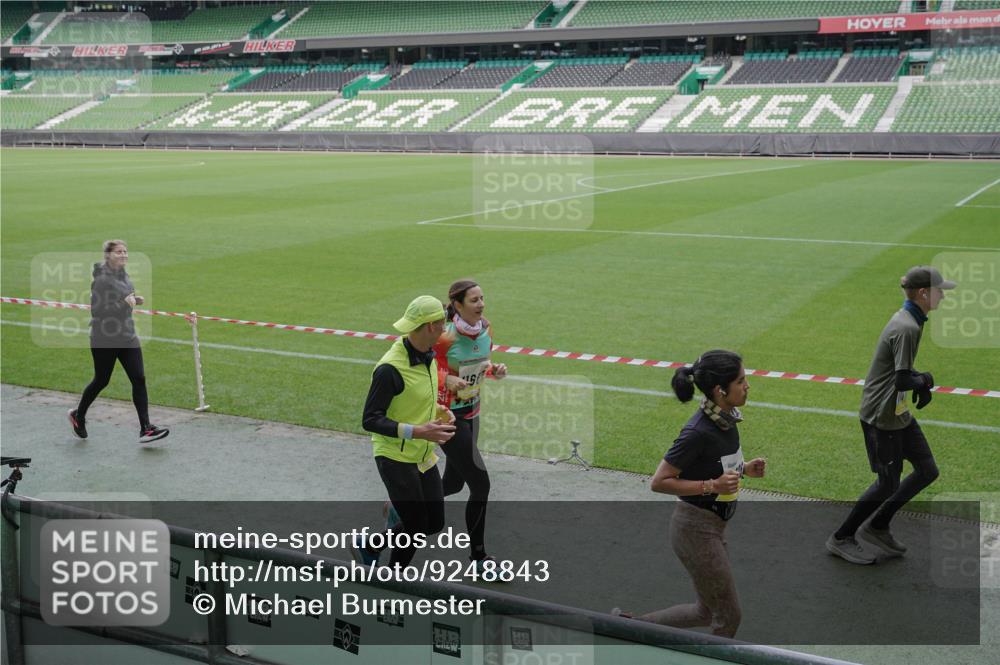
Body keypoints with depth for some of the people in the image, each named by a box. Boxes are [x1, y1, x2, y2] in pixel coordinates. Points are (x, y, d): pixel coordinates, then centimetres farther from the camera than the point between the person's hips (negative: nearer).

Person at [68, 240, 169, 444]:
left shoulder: (123, 274, 7)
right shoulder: (101, 279, -17)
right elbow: (96, 309, -22)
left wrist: (133, 300, 2)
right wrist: (123, 301, -25)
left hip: (127, 337, 6)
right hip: (104, 340, -6)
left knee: (139, 379, -4)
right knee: (101, 381, 10)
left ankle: (145, 429, -4)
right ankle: (78, 415, 37)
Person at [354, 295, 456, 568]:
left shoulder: (429, 355, 2)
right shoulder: (390, 369, -24)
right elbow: (370, 421, -22)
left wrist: (438, 411, 0)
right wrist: (418, 431, -29)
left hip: (424, 456, 8)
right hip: (396, 459, -8)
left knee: (435, 523, 13)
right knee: (416, 529, 0)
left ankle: (369, 546, 30)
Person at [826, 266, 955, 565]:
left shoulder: (907, 319, 7)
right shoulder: (907, 328, -24)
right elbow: (902, 381, -27)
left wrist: (922, 384, 2)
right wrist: (925, 380, -7)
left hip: (898, 413, 10)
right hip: (881, 416, -10)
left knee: (927, 471, 13)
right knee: (888, 484, 1)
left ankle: (877, 527, 24)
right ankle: (841, 538, 16)